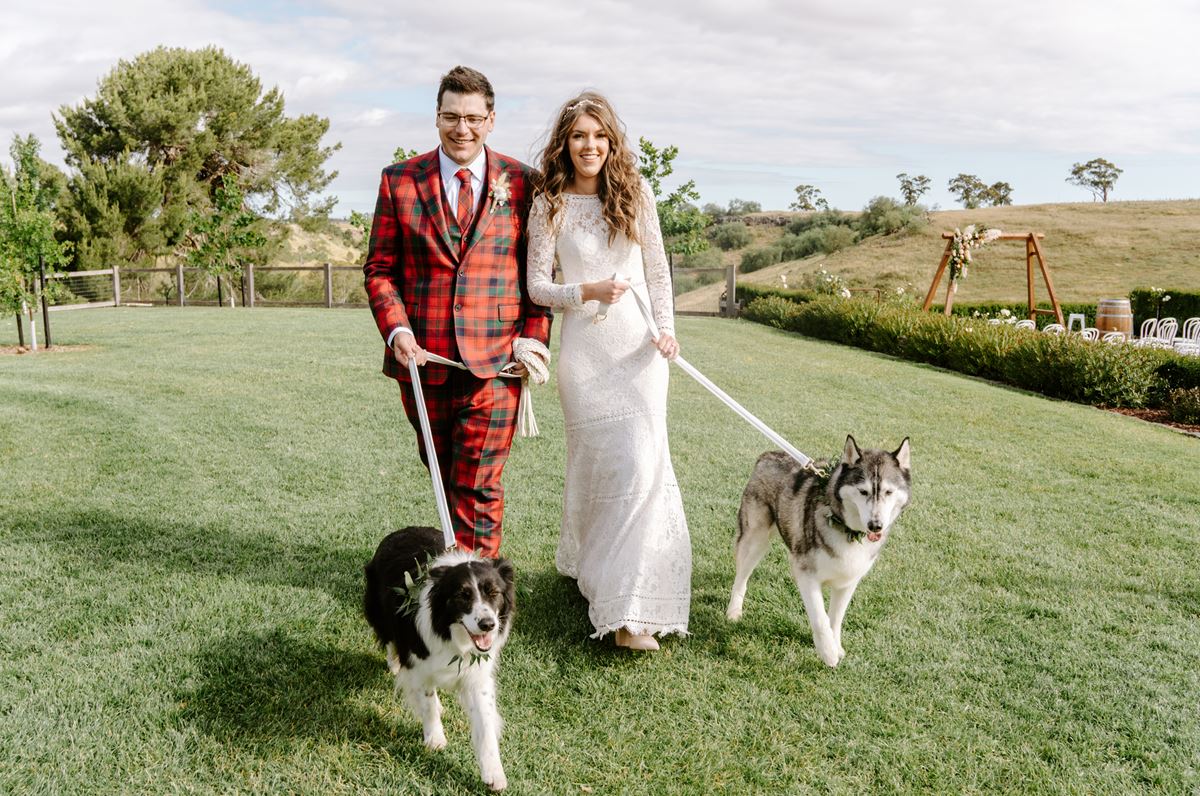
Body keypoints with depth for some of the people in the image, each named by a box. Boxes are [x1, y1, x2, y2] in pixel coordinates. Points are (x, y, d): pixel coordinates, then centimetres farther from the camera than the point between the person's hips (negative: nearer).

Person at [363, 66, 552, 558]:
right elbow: (380, 268, 6)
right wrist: (396, 330, -9)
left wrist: (533, 338, -5)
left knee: (479, 485, -2)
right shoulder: (399, 181, 5)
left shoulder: (521, 183, 3)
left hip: (494, 364, -2)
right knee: (443, 475, 16)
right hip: (423, 361, 2)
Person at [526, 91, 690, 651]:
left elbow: (658, 268, 10)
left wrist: (666, 328, -1)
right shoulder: (549, 205, 1)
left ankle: (631, 609, -5)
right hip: (584, 349, -1)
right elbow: (537, 285, -1)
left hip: (638, 346, 1)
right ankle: (584, 560, 32)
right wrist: (588, 292, -17)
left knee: (642, 462, -8)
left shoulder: (634, 193, 5)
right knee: (594, 462, 4)